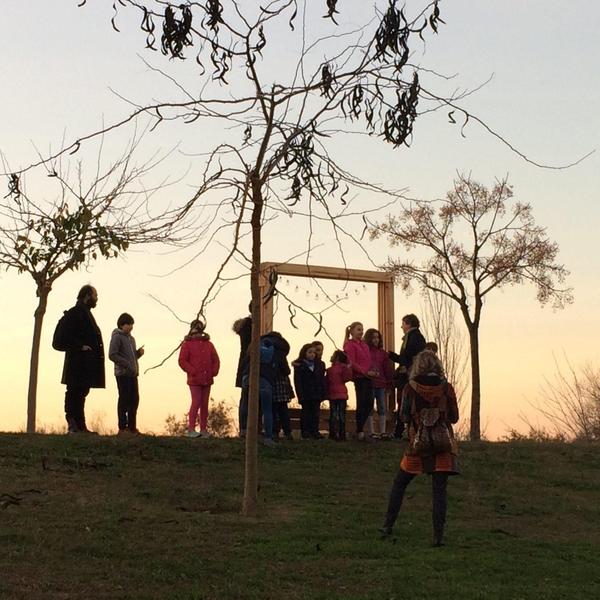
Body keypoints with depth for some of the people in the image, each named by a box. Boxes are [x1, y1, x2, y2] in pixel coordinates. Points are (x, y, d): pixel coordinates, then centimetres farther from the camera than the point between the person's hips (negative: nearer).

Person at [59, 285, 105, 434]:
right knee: (75, 391, -8)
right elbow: (68, 335, -16)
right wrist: (80, 346, -22)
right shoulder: (74, 312, -7)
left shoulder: (86, 313, 22)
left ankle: (80, 426, 13)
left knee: (81, 392, 10)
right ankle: (73, 424, -9)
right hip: (78, 361, -10)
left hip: (87, 363, 10)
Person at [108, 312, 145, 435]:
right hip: (122, 373, -8)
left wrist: (139, 353, 5)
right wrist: (126, 364, -18)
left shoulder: (131, 338, 19)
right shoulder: (117, 337, -6)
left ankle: (132, 427, 15)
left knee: (134, 400, 7)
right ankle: (122, 428, -1)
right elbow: (112, 355, -14)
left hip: (133, 374, 8)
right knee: (124, 400, -6)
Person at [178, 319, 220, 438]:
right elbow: (182, 361, -6)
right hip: (194, 380, -5)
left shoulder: (208, 344, 15)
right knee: (196, 402, -13)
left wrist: (214, 372, -1)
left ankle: (203, 429, 13)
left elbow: (215, 359, 15)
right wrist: (193, 372, -14)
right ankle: (191, 429, -9)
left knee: (205, 404, 8)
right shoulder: (187, 344, 1)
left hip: (207, 379, 5)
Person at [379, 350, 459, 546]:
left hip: (417, 444, 0)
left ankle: (388, 525, 17)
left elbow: (405, 416, 0)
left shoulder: (410, 388, -6)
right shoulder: (446, 389, -4)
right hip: (443, 445, 0)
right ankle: (438, 535, -2)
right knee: (439, 490, 3)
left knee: (399, 484, 15)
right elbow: (454, 417, 3)